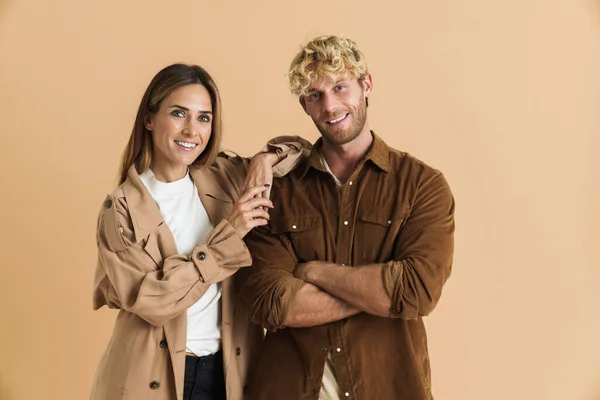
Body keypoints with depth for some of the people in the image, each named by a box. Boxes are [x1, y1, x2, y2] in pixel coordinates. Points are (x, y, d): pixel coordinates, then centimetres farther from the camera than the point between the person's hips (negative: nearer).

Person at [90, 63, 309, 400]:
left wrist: (265, 160, -9)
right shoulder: (122, 208, -9)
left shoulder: (225, 178, 1)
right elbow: (151, 300, -19)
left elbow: (298, 148, 13)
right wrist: (228, 234, -20)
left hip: (229, 370, 4)